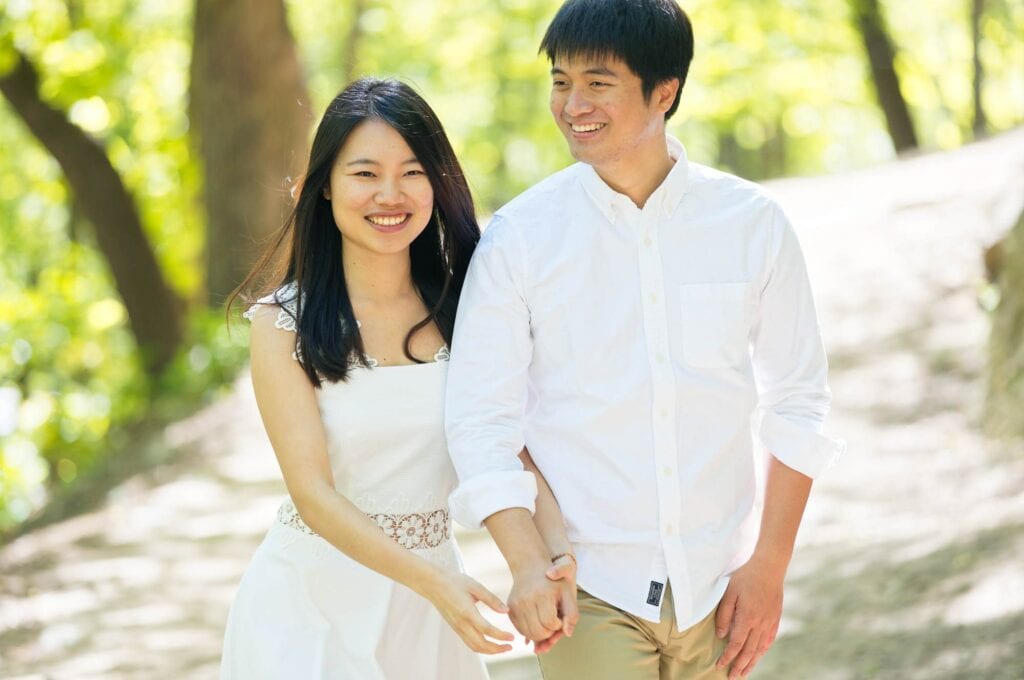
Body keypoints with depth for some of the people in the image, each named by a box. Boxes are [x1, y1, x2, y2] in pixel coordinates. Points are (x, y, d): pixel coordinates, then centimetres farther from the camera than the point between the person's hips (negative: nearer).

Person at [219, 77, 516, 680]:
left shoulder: (462, 308, 0)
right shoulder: (284, 324, -9)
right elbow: (312, 492, -15)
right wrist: (435, 581, -28)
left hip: (423, 609, 3)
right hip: (314, 600, -3)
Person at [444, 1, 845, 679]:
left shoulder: (752, 224, -1)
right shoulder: (519, 237, -4)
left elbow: (797, 402, 5)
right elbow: (481, 422, -4)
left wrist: (769, 566, 0)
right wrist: (530, 563, -16)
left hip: (719, 589, 1)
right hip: (590, 591, -1)